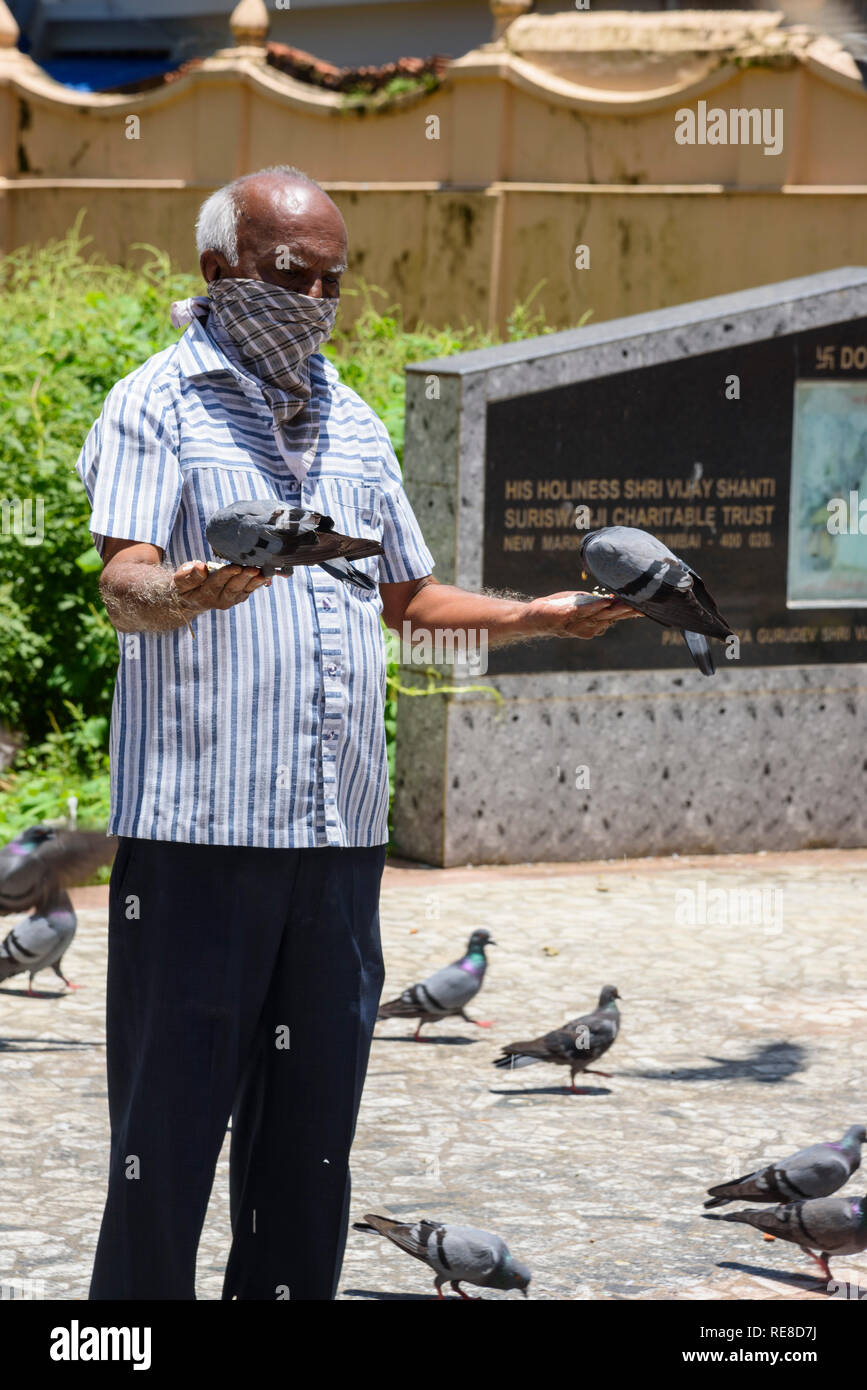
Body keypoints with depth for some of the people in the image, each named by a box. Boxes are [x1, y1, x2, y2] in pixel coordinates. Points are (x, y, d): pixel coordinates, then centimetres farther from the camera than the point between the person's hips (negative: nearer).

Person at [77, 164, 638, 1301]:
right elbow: (124, 586, -15)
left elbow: (406, 595, 28)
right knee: (171, 1121, -5)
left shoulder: (353, 426, 19)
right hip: (198, 824, -6)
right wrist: (188, 592, -38)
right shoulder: (158, 406, 0)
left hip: (341, 830, 6)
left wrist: (531, 618, 12)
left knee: (310, 1126, 8)